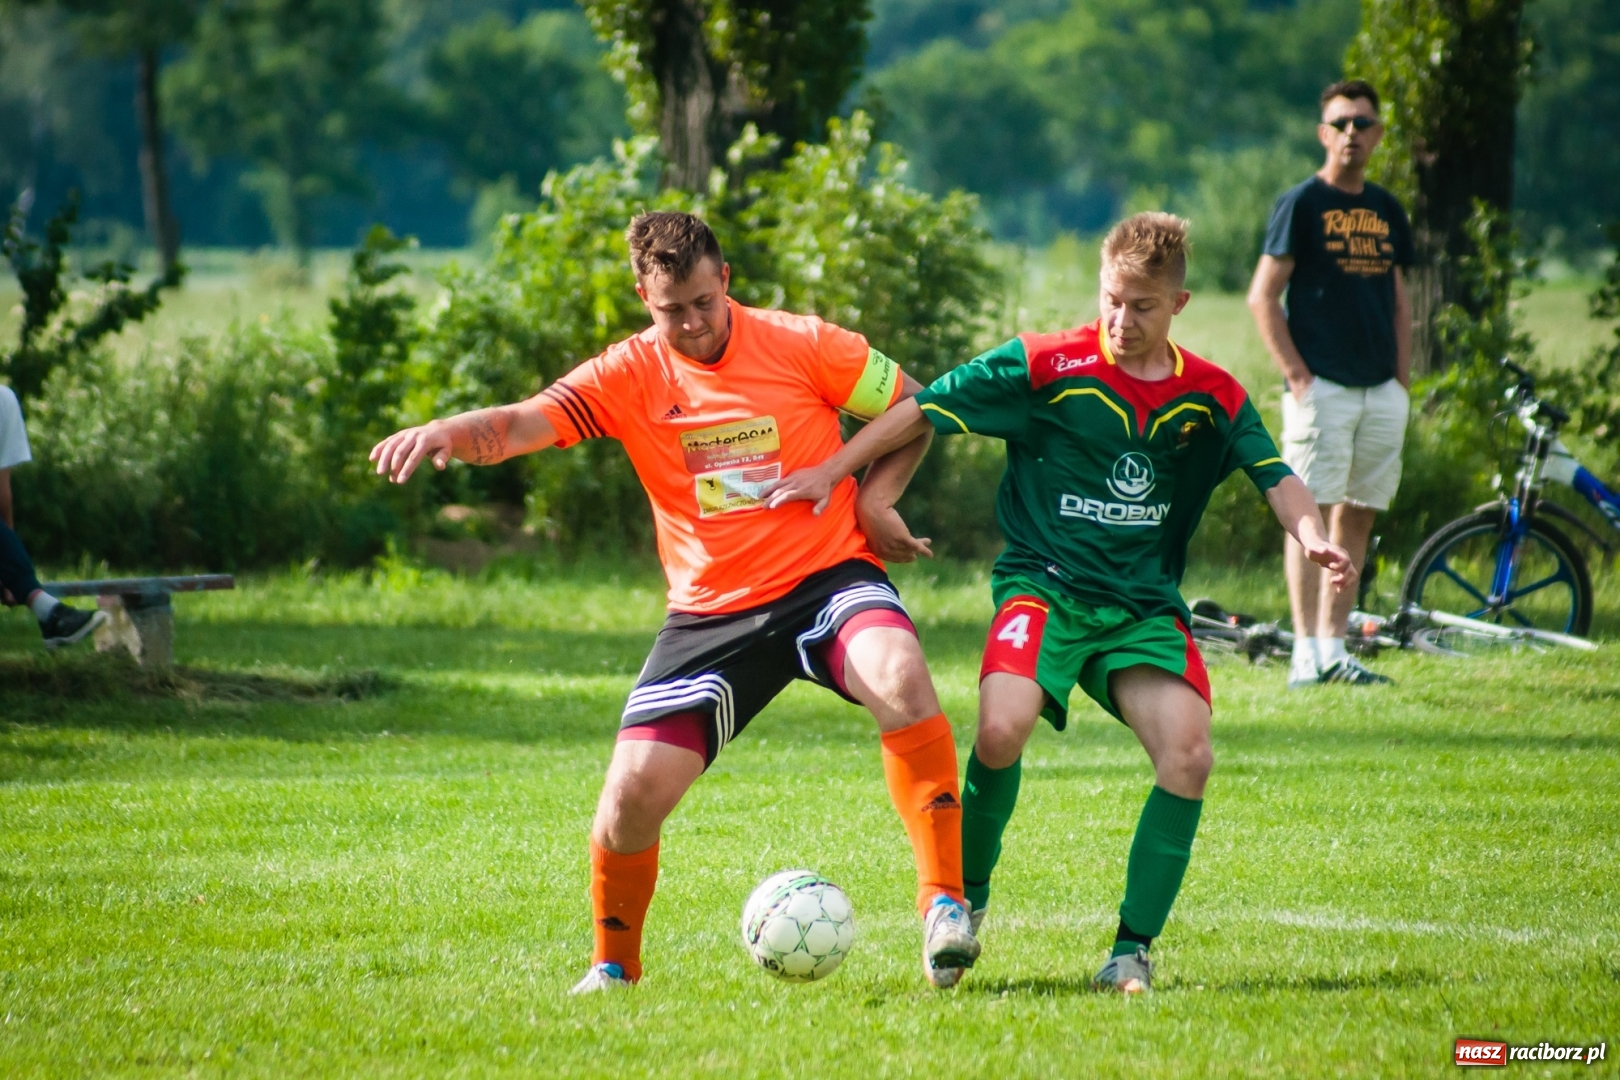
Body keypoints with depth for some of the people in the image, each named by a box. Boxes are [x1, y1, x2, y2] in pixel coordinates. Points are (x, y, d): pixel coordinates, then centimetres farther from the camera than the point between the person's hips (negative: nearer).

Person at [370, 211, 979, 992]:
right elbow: (525, 423, -15)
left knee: (902, 678, -34)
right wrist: (450, 431, -37)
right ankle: (613, 965, 17)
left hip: (827, 576, -2)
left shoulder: (802, 345, -2)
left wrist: (870, 501, -6)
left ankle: (943, 901, -25)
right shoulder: (630, 376, 0)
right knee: (635, 790, -10)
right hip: (711, 612, 2)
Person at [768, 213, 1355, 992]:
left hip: (1145, 605, 3)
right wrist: (836, 468, -8)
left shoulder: (1213, 398, 5)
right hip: (1044, 584, -3)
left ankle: (1133, 949, -5)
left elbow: (1274, 477, 2)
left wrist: (1312, 537, -19)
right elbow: (930, 408, -3)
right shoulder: (1048, 366, -5)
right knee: (1002, 731, -28)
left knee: (1189, 755, -18)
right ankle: (966, 900, -1)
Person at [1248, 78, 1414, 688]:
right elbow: (1263, 296, -6)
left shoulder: (1386, 211, 15)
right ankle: (1306, 654, -10)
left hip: (1381, 391, 6)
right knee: (1311, 514, -8)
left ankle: (1334, 649, 12)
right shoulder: (1302, 204, -3)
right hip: (1323, 387, -6)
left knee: (1357, 517, 7)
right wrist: (1296, 375, -12)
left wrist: (1403, 379, 11)